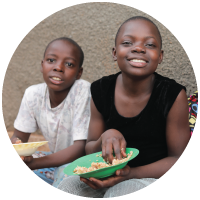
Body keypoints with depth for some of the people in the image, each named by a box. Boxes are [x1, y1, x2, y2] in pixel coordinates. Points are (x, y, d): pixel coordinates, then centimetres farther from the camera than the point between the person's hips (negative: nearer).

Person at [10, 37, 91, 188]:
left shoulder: (83, 90, -25)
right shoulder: (33, 94, -8)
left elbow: (82, 147, -26)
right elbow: (19, 137, 1)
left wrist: (34, 163, -37)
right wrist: (14, 146, -27)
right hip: (55, 159, 5)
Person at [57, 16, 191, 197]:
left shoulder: (173, 95, -13)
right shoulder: (101, 91, -3)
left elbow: (178, 158, -8)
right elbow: (90, 150, 5)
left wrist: (131, 173, -22)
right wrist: (105, 139, -20)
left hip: (155, 176, -4)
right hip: (109, 176, 4)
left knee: (121, 191, -33)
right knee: (67, 186, -21)